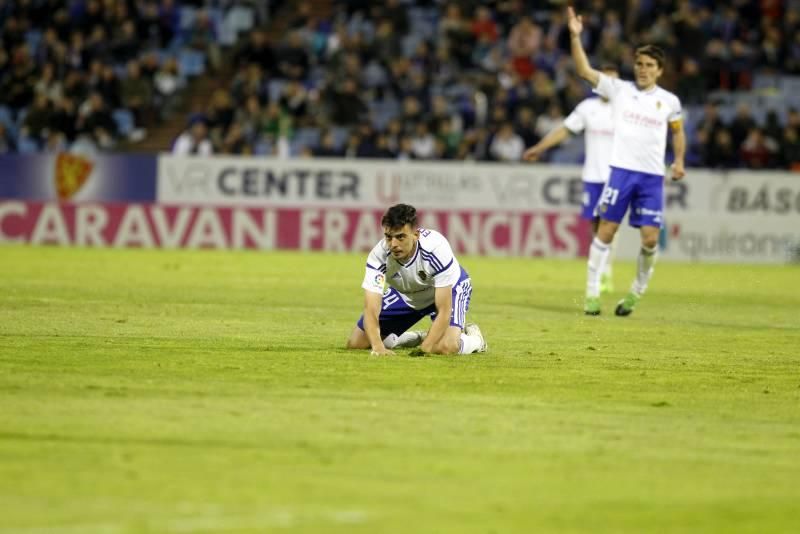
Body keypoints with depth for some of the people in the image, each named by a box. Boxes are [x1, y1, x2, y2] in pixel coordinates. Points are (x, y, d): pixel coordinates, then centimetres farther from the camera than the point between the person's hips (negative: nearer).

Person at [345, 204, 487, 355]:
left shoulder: (436, 248, -40)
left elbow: (444, 311, -37)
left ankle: (474, 338, 6)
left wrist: (424, 349, -47)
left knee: (446, 347, -33)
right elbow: (370, 311, -35)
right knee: (355, 343, -1)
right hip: (404, 294, 4)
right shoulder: (379, 255, -32)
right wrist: (378, 347, -54)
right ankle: (420, 338, 22)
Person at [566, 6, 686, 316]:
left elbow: (677, 131, 24)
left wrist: (679, 161, 10)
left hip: (653, 176, 1)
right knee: (606, 230, -4)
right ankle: (592, 294, 2)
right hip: (622, 170, -1)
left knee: (650, 238, -6)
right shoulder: (619, 89, 4)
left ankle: (636, 292, 14)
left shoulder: (669, 101, 9)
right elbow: (585, 71, -3)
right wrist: (575, 37, -13)